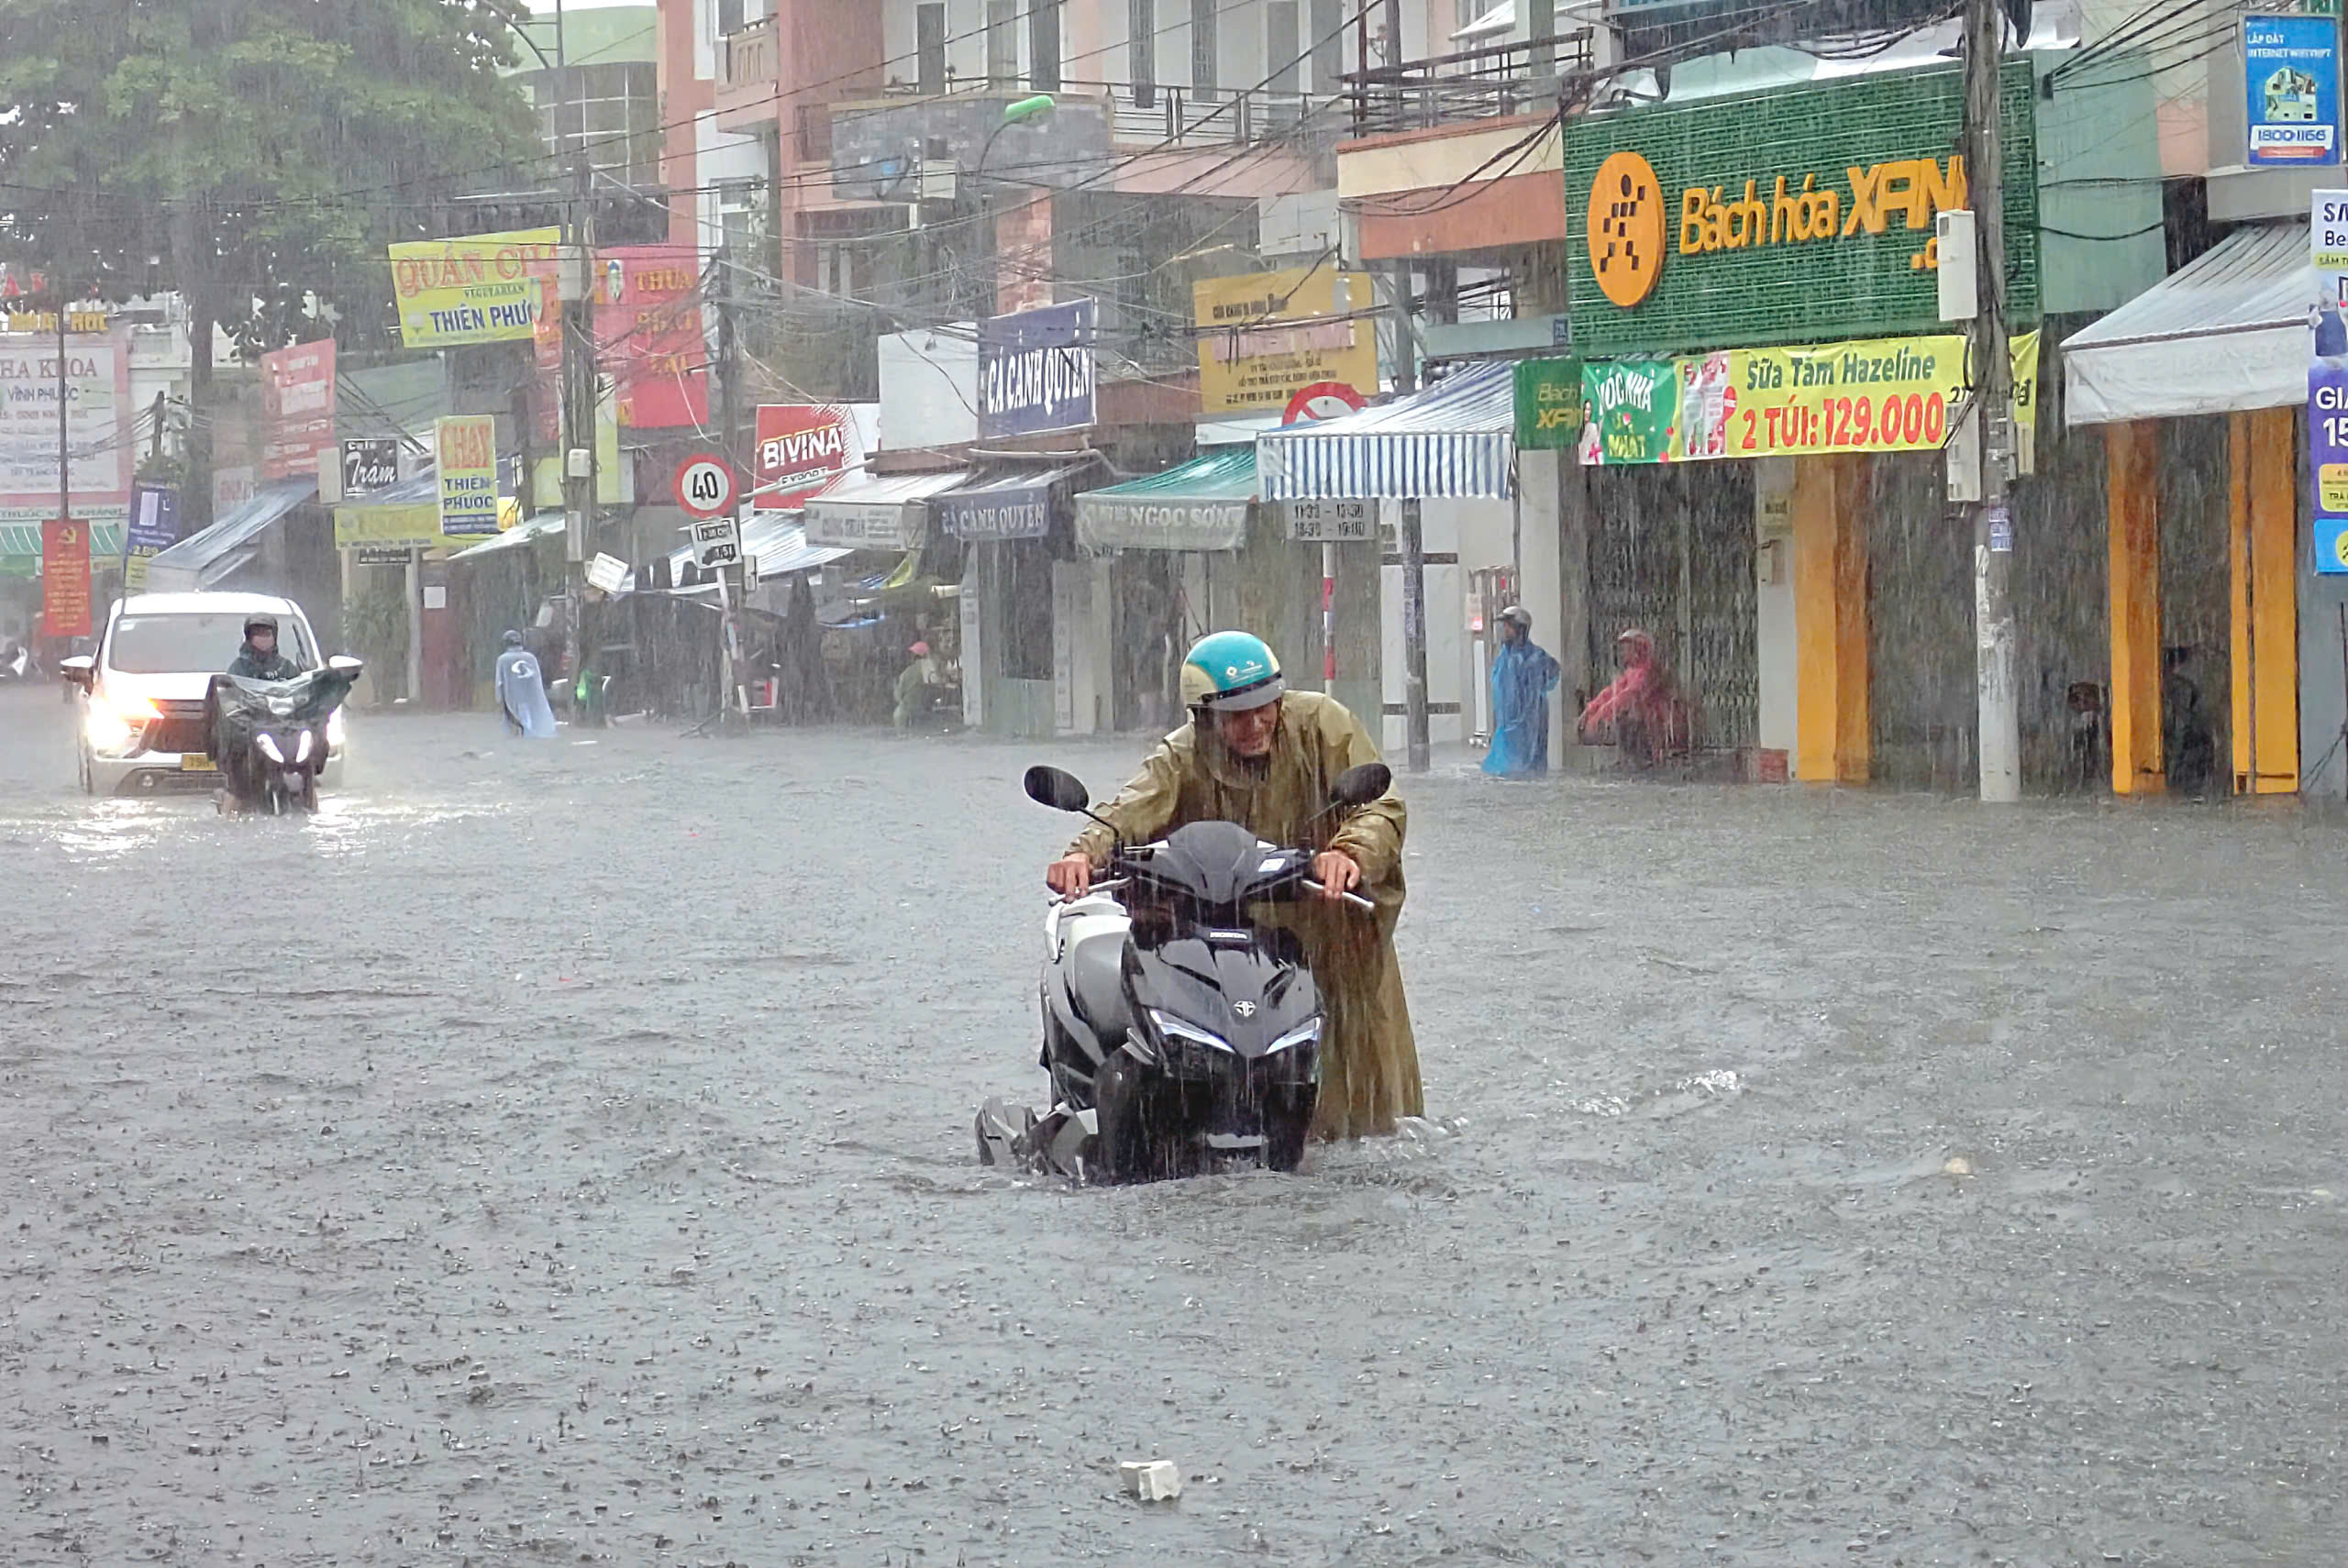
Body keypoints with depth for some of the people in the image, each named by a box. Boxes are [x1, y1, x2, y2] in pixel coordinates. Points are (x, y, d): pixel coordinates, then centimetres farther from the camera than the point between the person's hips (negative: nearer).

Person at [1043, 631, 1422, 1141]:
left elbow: (1381, 805, -16)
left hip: (1338, 932, 0)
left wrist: (1352, 852, -39)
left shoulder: (1321, 723, -8)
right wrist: (1086, 851, -44)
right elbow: (1133, 809, -22)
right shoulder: (1184, 758, -5)